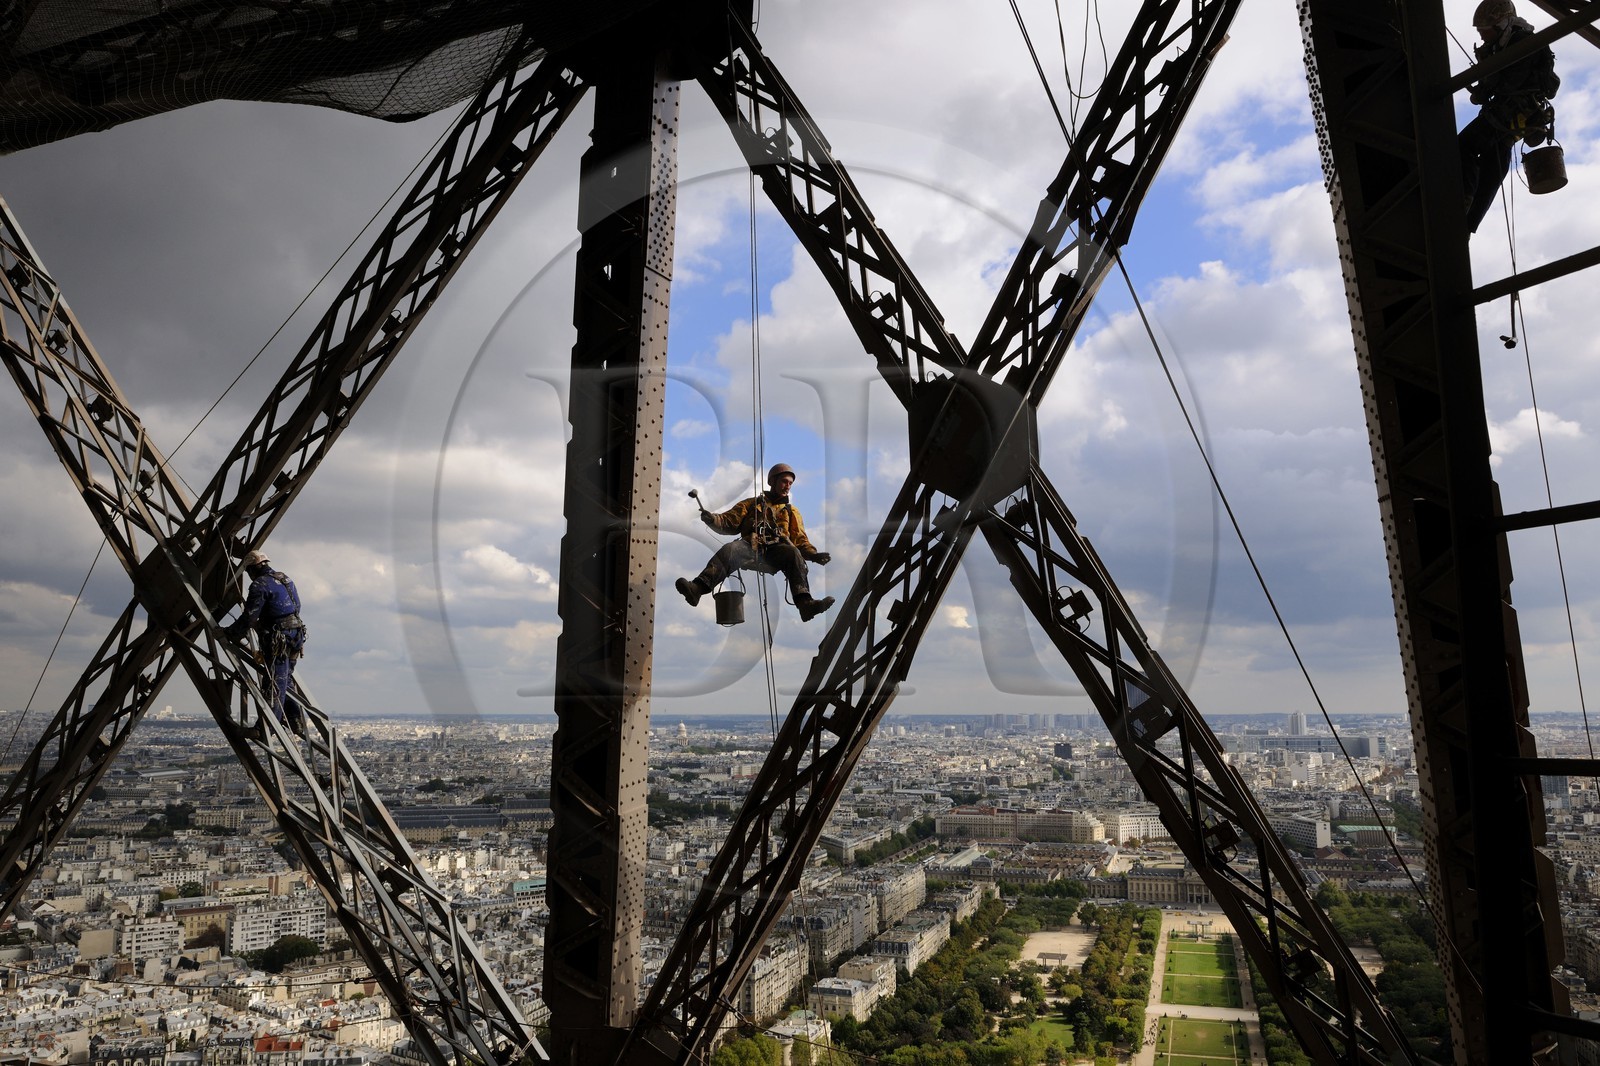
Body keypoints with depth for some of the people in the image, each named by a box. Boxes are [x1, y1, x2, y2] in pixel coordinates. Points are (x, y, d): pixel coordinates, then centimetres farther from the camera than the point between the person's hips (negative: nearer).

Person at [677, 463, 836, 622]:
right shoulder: (751, 504, 28)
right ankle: (698, 588, -52)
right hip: (751, 550, 0)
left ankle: (805, 603, -51)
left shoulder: (791, 511, 30)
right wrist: (713, 519, -6)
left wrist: (813, 554, 0)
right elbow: (728, 522, 17)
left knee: (793, 553, -34)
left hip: (776, 553, 0)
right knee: (730, 549, -32)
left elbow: (800, 540, 20)